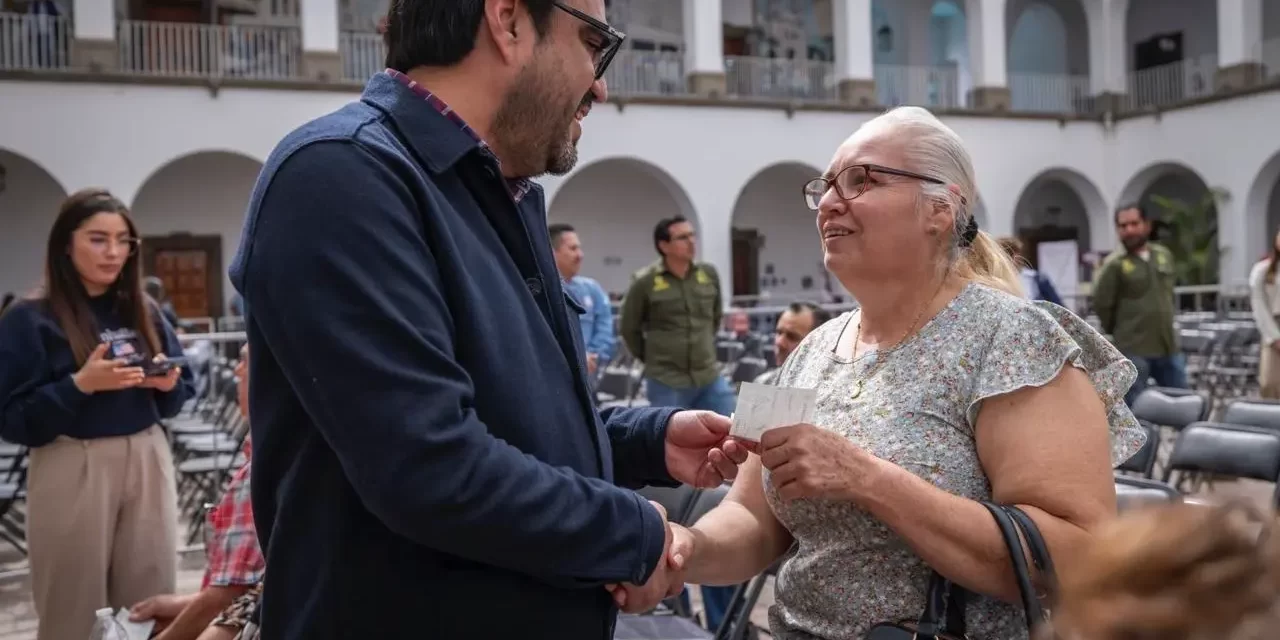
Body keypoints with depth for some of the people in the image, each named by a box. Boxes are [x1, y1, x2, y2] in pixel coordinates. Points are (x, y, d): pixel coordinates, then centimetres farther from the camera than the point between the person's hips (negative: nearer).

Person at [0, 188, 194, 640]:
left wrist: (167, 384, -7)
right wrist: (80, 384, -19)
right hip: (72, 472, -4)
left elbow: (178, 397, 15)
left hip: (147, 465, 4)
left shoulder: (146, 314, 11)